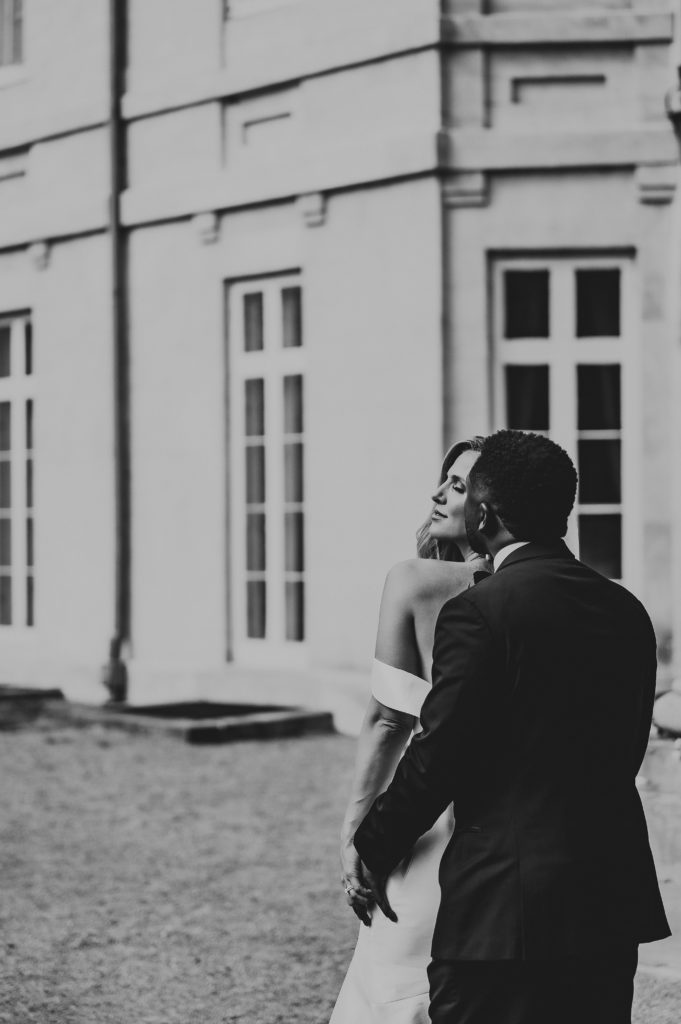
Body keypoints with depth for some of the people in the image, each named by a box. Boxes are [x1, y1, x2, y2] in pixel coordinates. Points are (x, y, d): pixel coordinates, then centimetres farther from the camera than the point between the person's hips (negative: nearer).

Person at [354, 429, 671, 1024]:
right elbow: (629, 750, 13)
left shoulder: (478, 612, -12)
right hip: (616, 895, 7)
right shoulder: (627, 610, 8)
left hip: (508, 905, -7)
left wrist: (374, 851, 4)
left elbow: (437, 756, -11)